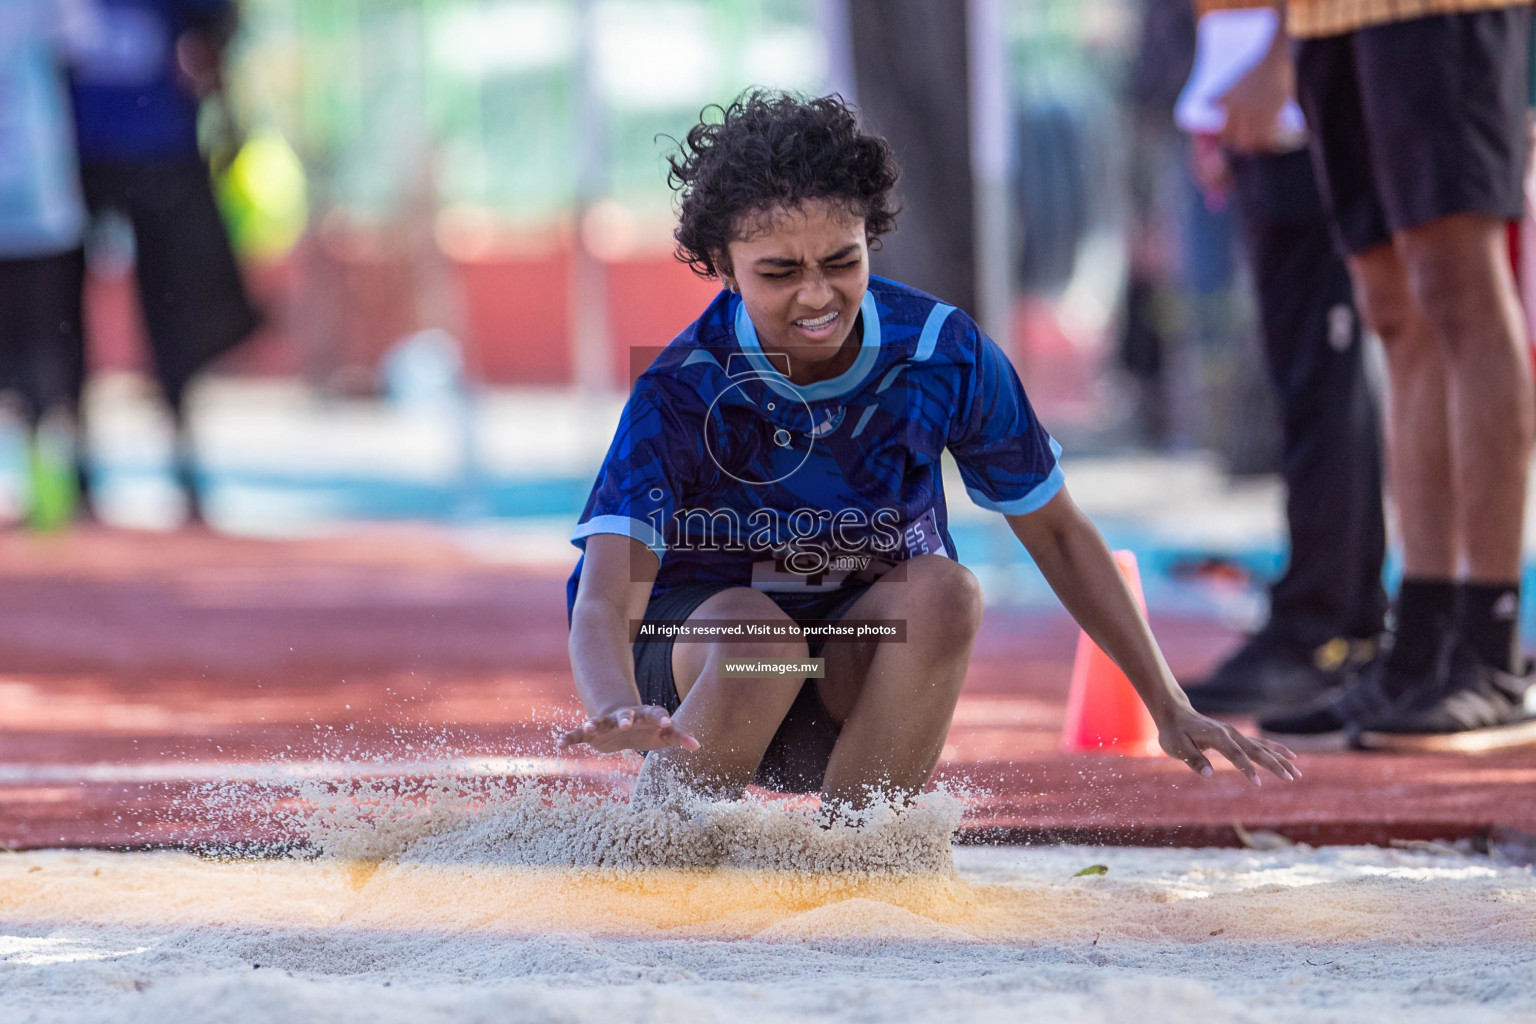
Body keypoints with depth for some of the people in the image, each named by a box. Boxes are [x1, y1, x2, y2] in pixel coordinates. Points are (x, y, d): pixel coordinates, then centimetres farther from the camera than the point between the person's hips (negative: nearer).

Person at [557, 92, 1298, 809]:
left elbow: (1056, 533, 0)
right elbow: (604, 602, -33)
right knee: (756, 640, -37)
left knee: (942, 594, -30)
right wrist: (618, 714, -58)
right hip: (693, 641, -2)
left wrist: (1171, 709, -5)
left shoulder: (944, 355, -15)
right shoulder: (682, 392, -23)